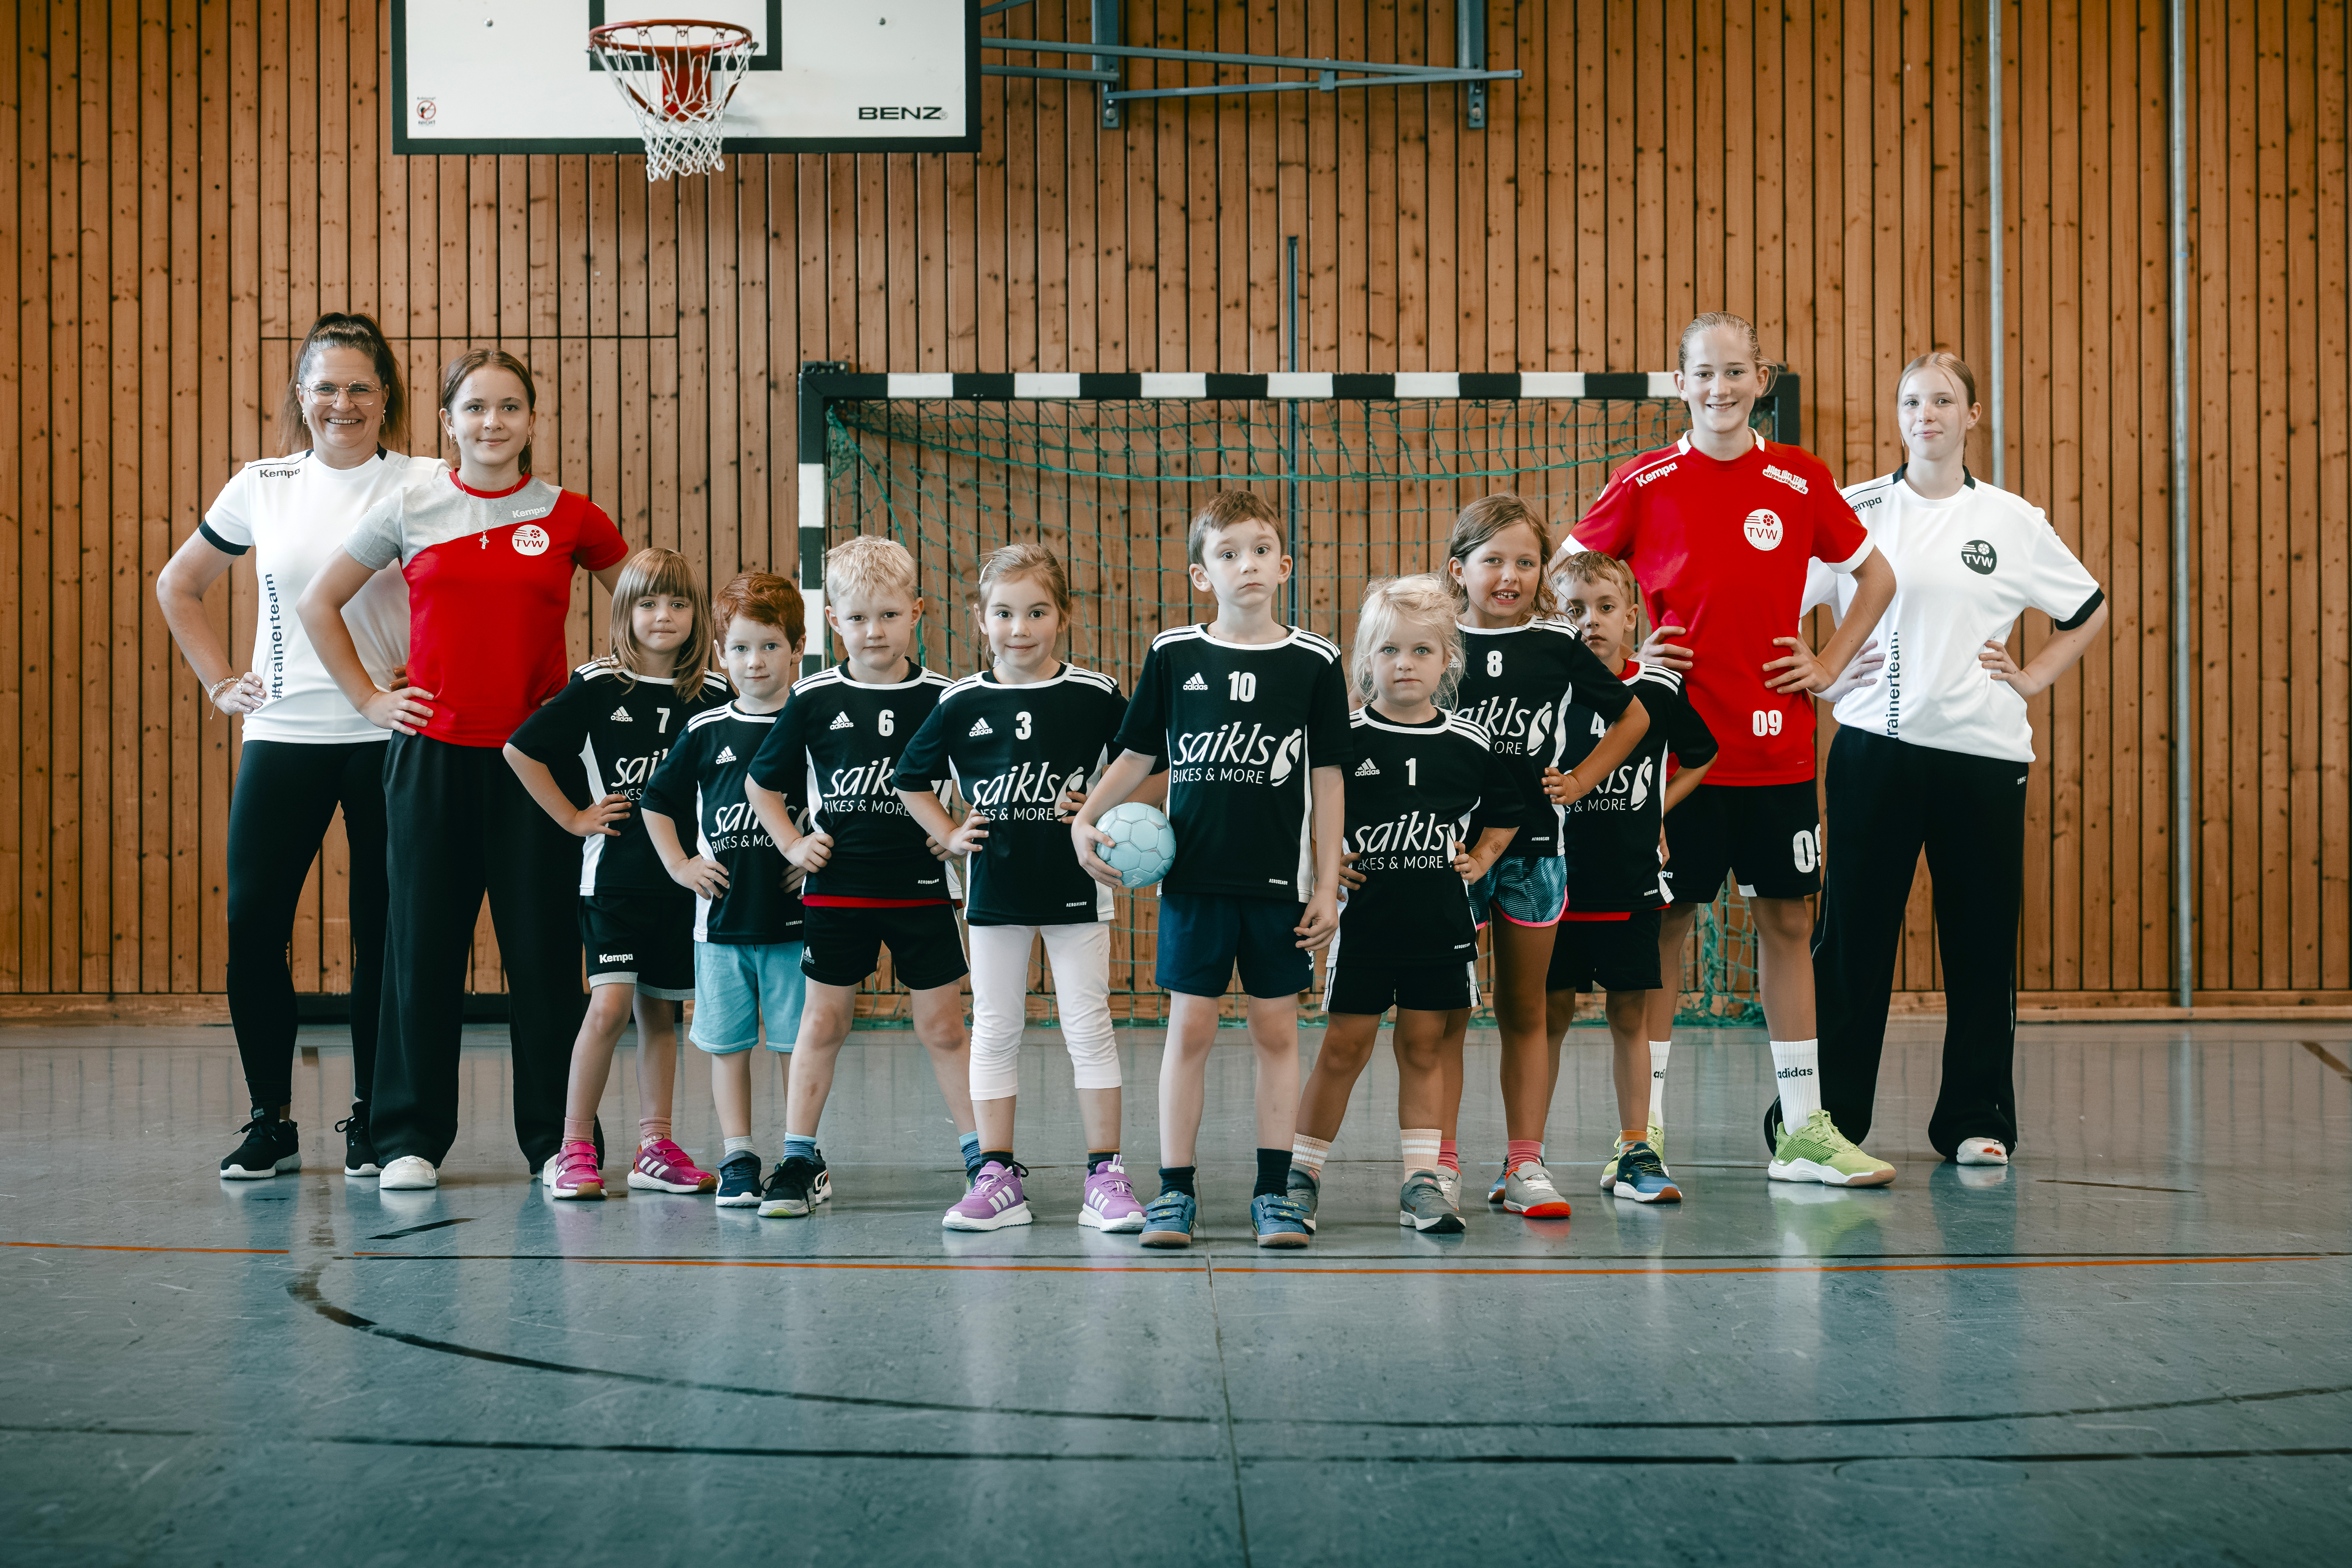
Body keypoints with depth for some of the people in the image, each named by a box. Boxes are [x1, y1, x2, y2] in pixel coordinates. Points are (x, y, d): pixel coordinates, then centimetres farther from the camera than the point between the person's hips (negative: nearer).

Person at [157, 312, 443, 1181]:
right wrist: (218, 682, 12)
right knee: (252, 924, -4)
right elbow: (177, 586, 21)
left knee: (383, 932, 3)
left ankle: (372, 1120, 16)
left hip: (389, 734, -2)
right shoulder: (262, 486, 8)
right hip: (282, 734, 2)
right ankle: (270, 1122, 10)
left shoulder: (424, 485, 0)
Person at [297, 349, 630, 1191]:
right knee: (424, 941, 5)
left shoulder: (571, 518, 2)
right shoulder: (408, 511, 2)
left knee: (544, 946, 2)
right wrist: (369, 698, 6)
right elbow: (318, 604, 12)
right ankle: (410, 1138, 14)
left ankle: (558, 1138, 12)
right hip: (433, 751, 0)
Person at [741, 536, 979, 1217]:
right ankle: (799, 1161, 14)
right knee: (823, 1024, 6)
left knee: (943, 1027, 4)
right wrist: (792, 844, 2)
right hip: (837, 888, 1)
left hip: (920, 888, 0)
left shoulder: (941, 697, -2)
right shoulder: (814, 699, -1)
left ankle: (981, 1157, 12)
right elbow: (762, 782, 11)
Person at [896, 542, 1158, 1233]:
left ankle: (1106, 1176, 8)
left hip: (1075, 886, -1)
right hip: (995, 886, 2)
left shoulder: (1095, 696, -4)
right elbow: (911, 780, 11)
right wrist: (950, 835, 2)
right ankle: (997, 1178, 13)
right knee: (995, 1030, 6)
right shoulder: (962, 704, -1)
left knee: (1088, 1027, 1)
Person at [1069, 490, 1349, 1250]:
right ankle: (1175, 1192, 8)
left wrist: (1327, 885, 1)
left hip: (1278, 880, 0)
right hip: (1194, 875, 0)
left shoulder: (1314, 663, 1)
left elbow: (1327, 780, 4)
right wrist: (1085, 819, -4)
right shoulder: (1173, 655, 2)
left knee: (1277, 1031, 5)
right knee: (1189, 1028, 2)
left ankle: (1274, 1191, 14)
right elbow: (1138, 755, 9)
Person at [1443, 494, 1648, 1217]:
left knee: (1524, 1012, 9)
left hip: (1534, 846, 2)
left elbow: (1633, 718, 14)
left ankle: (1524, 1165, 15)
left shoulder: (1558, 646, 3)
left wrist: (1577, 782, 6)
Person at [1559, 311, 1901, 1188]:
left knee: (1787, 921, 7)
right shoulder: (1645, 483, -1)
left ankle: (1802, 1130, 15)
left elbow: (1875, 575, 16)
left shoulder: (1799, 482, 4)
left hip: (1776, 746, 2)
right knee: (1665, 925, 1)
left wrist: (1831, 665, 6)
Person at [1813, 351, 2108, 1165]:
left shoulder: (2015, 521, 8)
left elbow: (2090, 612, 19)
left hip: (1984, 753, 1)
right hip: (1874, 744, -1)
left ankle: (1978, 1120, 15)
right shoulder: (1856, 510, 4)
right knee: (1851, 930, 0)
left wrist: (2033, 678, 8)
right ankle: (1829, 1112, 9)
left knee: (1981, 939, 4)